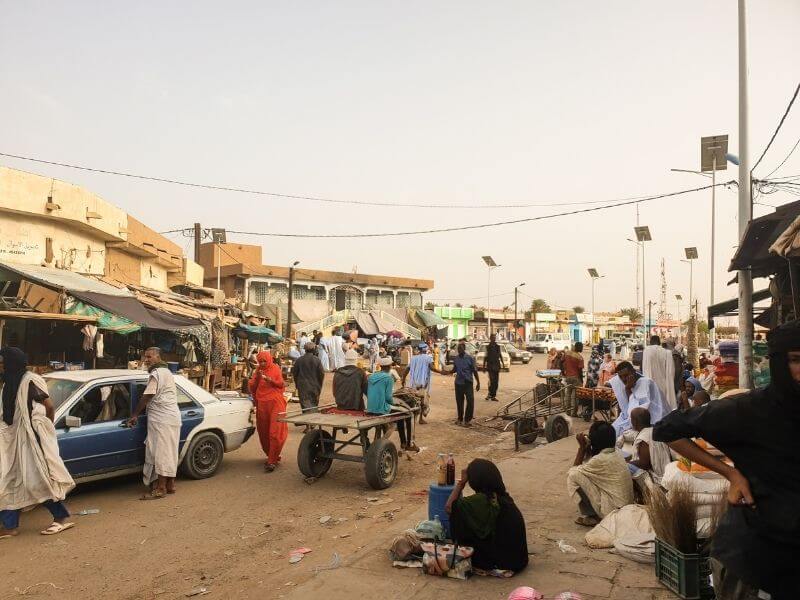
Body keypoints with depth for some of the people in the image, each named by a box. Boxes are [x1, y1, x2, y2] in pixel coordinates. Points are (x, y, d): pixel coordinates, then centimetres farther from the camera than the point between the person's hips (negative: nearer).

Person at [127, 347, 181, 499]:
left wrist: (134, 415, -6)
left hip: (162, 420, -10)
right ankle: (170, 484, 21)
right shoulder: (166, 371, 19)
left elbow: (146, 397, -14)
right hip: (172, 417, 10)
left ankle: (160, 489, -4)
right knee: (169, 452, 14)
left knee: (161, 452, -7)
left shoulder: (156, 374, -13)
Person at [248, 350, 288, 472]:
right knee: (263, 432, 7)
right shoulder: (258, 371, 13)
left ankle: (272, 461, -8)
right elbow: (252, 387, 8)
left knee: (275, 433, -9)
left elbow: (281, 384, -3)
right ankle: (272, 456, 23)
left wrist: (268, 378, -15)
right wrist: (257, 377, -9)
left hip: (275, 404, -4)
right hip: (262, 405, 4)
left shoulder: (275, 369, 3)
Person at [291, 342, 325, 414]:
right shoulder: (317, 360, -6)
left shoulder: (299, 360, -4)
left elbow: (294, 373, 3)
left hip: (303, 387, -1)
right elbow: (322, 373, -5)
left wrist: (297, 384, 18)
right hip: (315, 387, 1)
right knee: (314, 406, 17)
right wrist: (319, 386, 8)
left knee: (306, 406, -5)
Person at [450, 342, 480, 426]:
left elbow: (474, 371, -3)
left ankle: (467, 419, 3)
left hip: (468, 383, -3)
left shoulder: (470, 358, -7)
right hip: (458, 383, 3)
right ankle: (460, 419, 25)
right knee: (459, 402, 10)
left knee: (470, 401, -10)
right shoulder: (455, 358, 4)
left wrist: (478, 383, -2)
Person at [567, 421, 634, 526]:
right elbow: (590, 466, 18)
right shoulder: (616, 453, 3)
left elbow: (573, 470, -6)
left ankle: (591, 516, 2)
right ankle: (595, 514, 15)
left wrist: (582, 447, -4)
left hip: (614, 509, -9)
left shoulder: (600, 459, -21)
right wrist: (587, 448, 6)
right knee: (588, 472, 17)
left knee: (574, 476, -11)